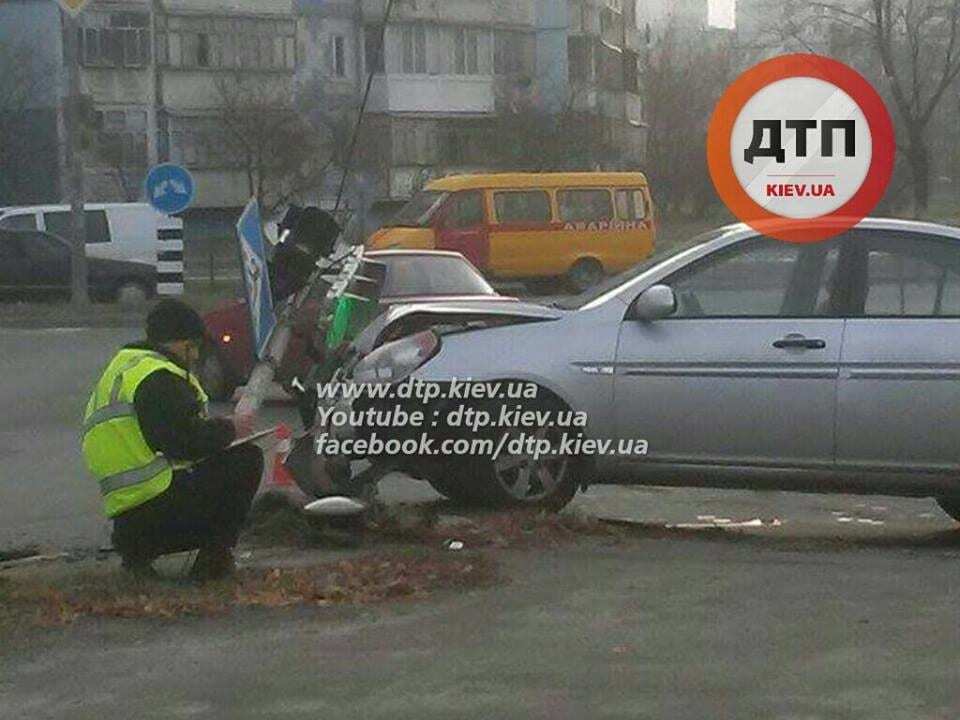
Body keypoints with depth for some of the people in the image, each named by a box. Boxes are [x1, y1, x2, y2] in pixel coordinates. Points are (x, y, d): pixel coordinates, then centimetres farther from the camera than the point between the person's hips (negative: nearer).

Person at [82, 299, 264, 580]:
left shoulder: (122, 368, 20)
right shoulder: (158, 379, -13)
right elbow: (190, 443, -20)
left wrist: (219, 428, 15)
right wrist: (230, 428, -4)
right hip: (158, 508, -10)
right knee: (247, 460, -4)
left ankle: (139, 550, 12)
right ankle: (215, 558, -3)